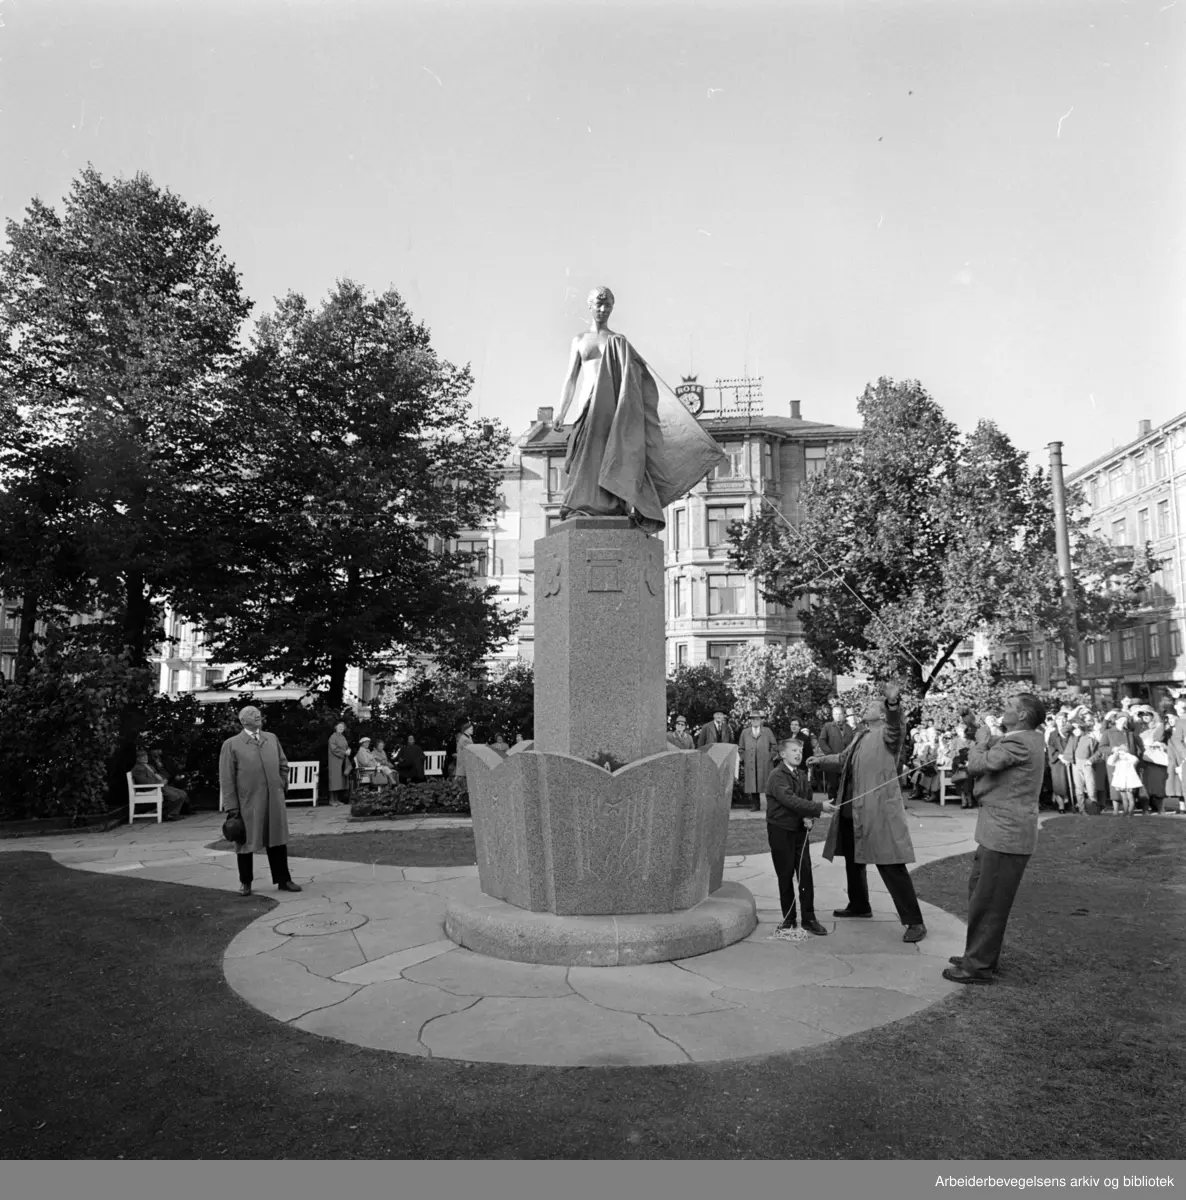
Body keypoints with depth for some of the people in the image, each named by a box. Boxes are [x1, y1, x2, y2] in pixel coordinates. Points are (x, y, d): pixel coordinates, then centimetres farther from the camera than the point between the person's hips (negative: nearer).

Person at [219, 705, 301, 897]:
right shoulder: (231, 745, -4)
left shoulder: (272, 738, 10)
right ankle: (245, 882, 25)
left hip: (274, 801, 4)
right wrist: (232, 806, -10)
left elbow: (283, 765, 20)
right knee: (247, 842, 9)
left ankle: (283, 880, 19)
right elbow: (226, 779, -6)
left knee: (278, 840, 9)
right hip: (248, 802, -3)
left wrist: (281, 786, 12)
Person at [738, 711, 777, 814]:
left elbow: (774, 746, 11)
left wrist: (772, 757, 1)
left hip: (765, 763, -1)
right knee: (752, 785, -2)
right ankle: (755, 805, 4)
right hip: (750, 764, 1)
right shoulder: (745, 732, 13)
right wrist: (743, 759, 6)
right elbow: (741, 748, 15)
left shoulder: (767, 731, 11)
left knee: (767, 785, -2)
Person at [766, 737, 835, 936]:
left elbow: (808, 799, 10)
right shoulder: (777, 775, -14)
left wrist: (809, 818, -12)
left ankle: (809, 919, 10)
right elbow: (790, 799, -25)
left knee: (805, 874, 3)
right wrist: (819, 807, -29)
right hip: (781, 830, -5)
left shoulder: (802, 775, 9)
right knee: (785, 875, 3)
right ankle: (788, 918, 15)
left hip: (800, 829, 6)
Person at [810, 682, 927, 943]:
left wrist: (894, 703, -50)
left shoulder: (887, 733, -7)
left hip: (879, 811, -9)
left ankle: (914, 922, -2)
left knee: (891, 866, -9)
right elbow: (845, 759, 35)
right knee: (853, 860, 22)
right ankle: (859, 905, 41)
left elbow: (895, 726, -32)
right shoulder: (860, 736, 17)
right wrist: (821, 760, 35)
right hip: (851, 811, 9)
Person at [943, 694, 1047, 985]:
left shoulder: (1020, 743, -20)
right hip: (1000, 831, 10)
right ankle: (979, 953, 32)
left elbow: (977, 765, -22)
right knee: (979, 892, 20)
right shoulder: (1028, 739, 12)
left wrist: (981, 741, -5)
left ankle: (979, 966, 9)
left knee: (988, 902, -1)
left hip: (1006, 835, -10)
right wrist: (983, 737, 0)